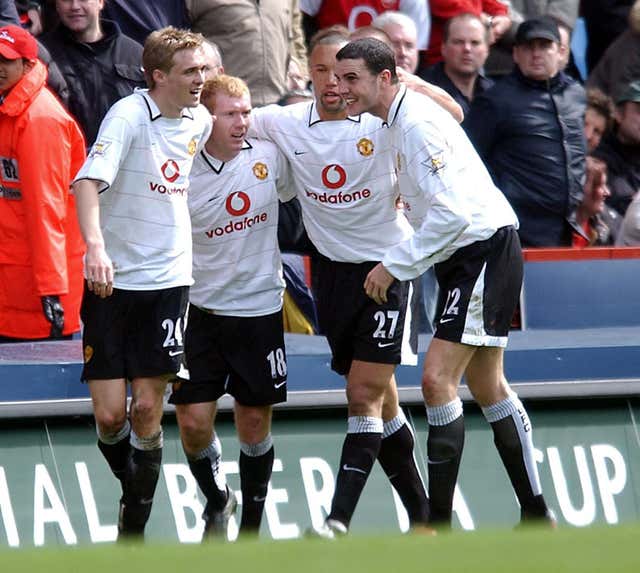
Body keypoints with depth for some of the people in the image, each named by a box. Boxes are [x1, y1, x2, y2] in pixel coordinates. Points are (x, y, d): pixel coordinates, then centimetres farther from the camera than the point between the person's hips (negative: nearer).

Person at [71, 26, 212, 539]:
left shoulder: (199, 121, 5)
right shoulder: (129, 116, -14)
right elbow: (90, 180, -27)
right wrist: (94, 244, -42)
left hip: (168, 282, 4)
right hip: (112, 282, -4)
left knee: (147, 409, 0)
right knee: (109, 414, -6)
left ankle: (135, 526, 12)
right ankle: (131, 488, 24)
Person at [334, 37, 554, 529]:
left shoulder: (418, 124, -19)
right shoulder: (396, 121, 12)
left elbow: (451, 213, -26)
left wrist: (395, 264, -20)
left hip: (485, 252, -11)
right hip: (464, 258, 11)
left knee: (438, 379, -16)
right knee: (487, 387, 15)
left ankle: (439, 523, -15)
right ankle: (536, 514, 23)